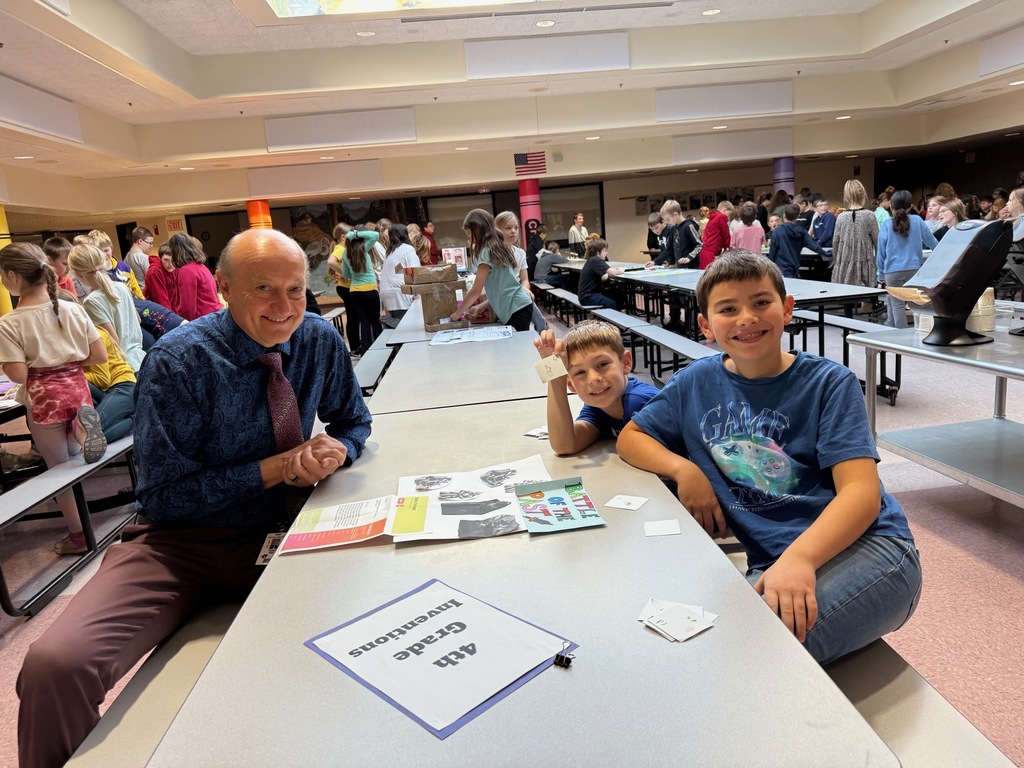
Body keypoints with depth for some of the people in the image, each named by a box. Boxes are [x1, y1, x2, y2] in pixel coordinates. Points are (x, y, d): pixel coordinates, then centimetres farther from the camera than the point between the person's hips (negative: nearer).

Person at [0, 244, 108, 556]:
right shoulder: (73, 310, -5)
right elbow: (100, 356, -3)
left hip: (44, 400, -4)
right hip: (77, 390, 4)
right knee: (74, 462, 28)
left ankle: (78, 534, 24)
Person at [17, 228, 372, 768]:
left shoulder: (321, 340, -2)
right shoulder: (180, 360, -15)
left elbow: (353, 421, 13)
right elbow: (165, 496, -12)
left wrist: (335, 450, -10)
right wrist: (276, 468, -19)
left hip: (281, 530, 3)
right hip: (182, 541, -3)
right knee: (55, 664, -27)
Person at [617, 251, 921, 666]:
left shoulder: (830, 382, 0)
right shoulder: (696, 383, 10)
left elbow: (861, 490, -12)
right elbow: (630, 438, 19)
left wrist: (800, 557, -31)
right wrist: (683, 469, -3)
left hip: (865, 548, -3)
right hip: (771, 565, 4)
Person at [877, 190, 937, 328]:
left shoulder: (887, 225, -4)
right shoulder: (917, 221, -1)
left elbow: (881, 252, 0)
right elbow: (932, 243, 9)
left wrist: (881, 274, 8)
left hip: (893, 271, -2)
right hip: (913, 269, 2)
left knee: (897, 304, 3)